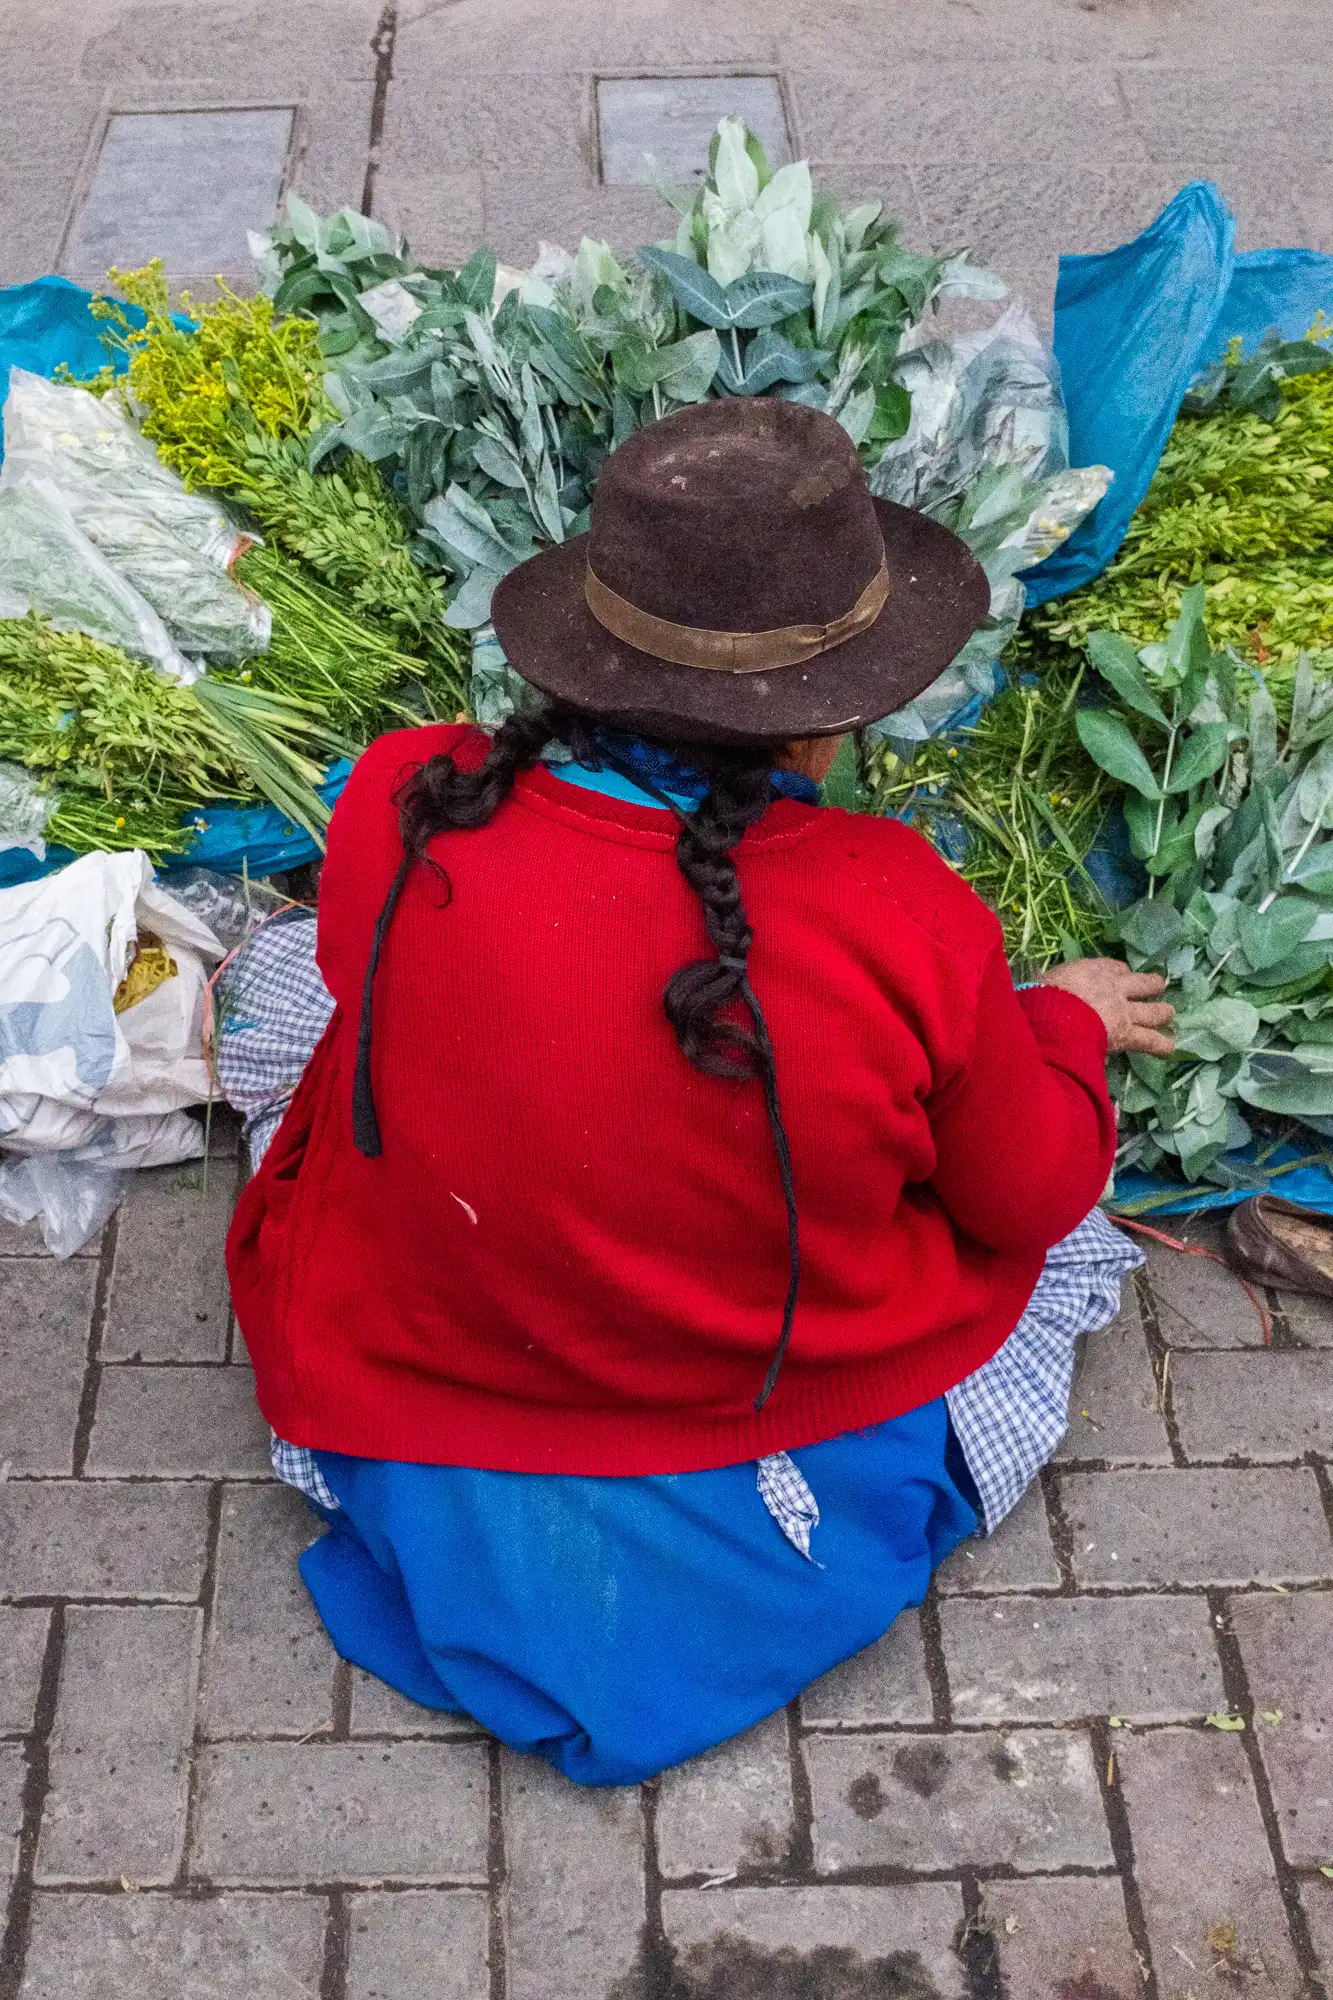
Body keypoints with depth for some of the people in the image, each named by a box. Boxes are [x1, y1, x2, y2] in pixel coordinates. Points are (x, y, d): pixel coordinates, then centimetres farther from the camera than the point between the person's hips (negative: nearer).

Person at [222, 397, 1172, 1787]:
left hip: (417, 1416, 2)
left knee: (283, 966, 20)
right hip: (797, 1475, 0)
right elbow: (1028, 1192, -10)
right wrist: (1064, 1024, 12)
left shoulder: (395, 813, -24)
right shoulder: (910, 927, -30)